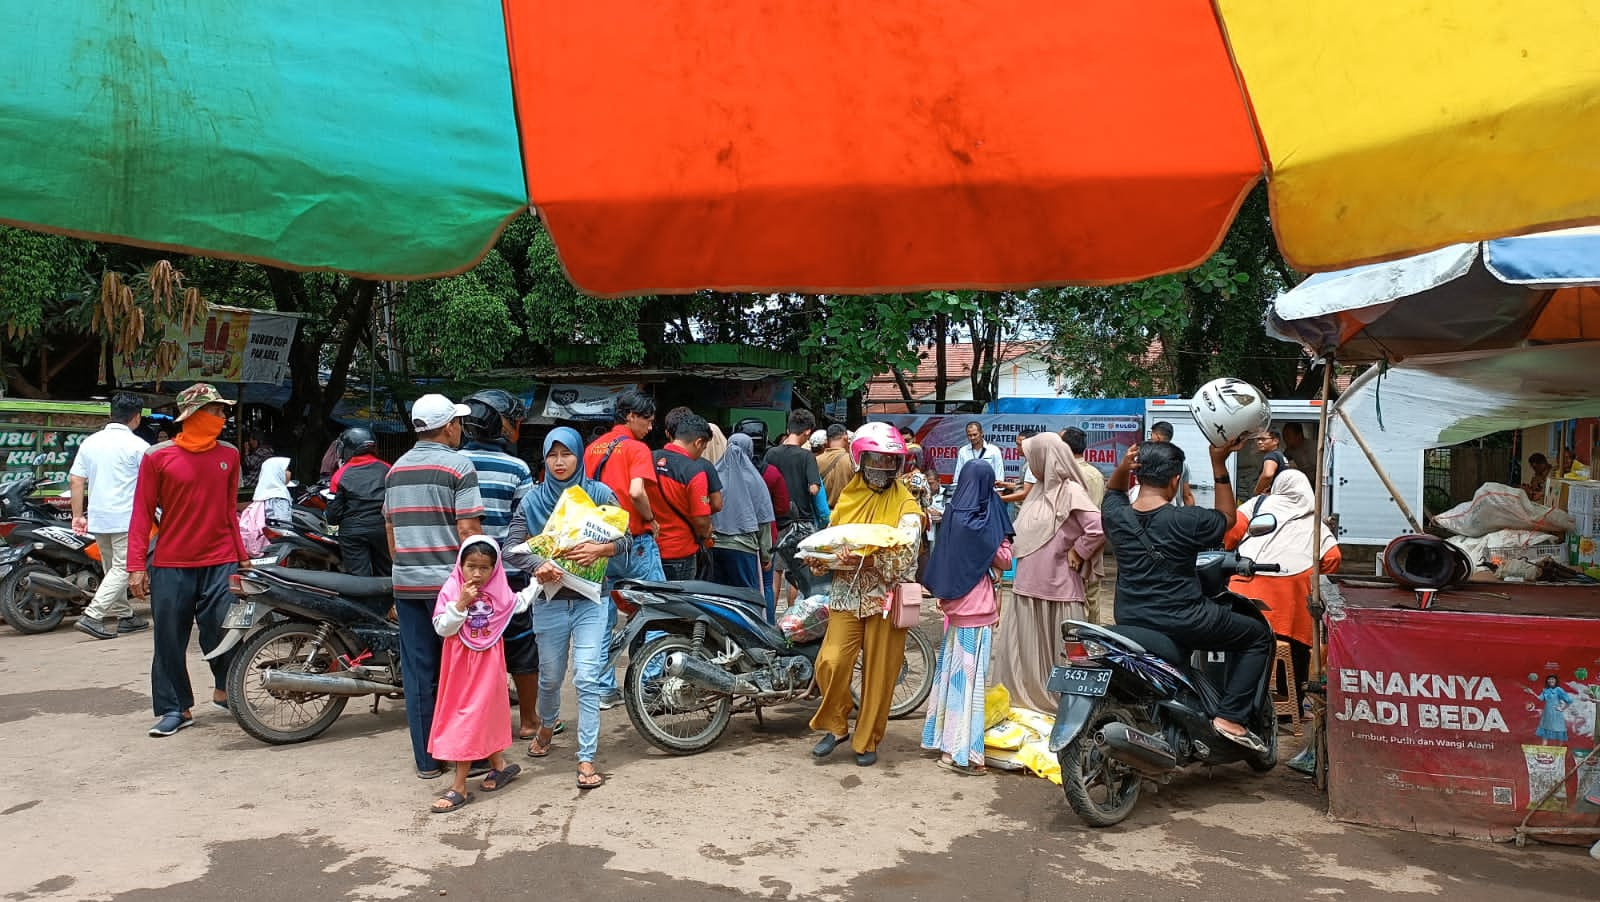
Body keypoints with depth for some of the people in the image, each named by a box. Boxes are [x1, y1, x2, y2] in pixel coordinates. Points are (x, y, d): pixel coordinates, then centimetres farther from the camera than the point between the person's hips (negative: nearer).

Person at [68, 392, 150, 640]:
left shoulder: (90, 442, 8)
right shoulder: (137, 445, -9)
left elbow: (76, 480, 7)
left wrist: (78, 515, 11)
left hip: (98, 518, 7)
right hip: (126, 517, -7)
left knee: (113, 568, 16)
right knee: (124, 567, -3)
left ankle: (124, 615, 24)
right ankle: (92, 616, -13)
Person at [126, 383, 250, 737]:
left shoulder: (229, 455, 7)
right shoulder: (157, 457, -2)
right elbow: (142, 513, -2)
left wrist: (242, 556, 13)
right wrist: (136, 566, -7)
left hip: (221, 563, 2)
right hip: (171, 565, -2)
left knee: (224, 635, 0)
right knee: (170, 641, 5)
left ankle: (224, 690, 25)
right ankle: (176, 708, 17)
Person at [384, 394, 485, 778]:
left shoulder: (396, 469, 12)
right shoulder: (458, 466, -8)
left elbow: (390, 530, 15)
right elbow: (468, 531, -14)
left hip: (407, 584, 6)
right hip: (449, 583, -5)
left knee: (419, 673, 8)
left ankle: (427, 759, 14)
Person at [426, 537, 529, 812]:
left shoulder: (499, 592, -1)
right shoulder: (451, 590, -7)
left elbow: (522, 604, 17)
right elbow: (442, 628, -13)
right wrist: (461, 603, -23)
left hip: (488, 663, -1)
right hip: (459, 664, 1)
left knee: (472, 719, -3)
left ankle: (459, 787, 0)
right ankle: (499, 766, 33)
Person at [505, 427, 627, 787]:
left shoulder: (600, 494, 0)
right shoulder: (533, 499, 3)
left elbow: (625, 540, -2)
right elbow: (511, 547, -3)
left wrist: (600, 549, -23)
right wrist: (538, 565, -22)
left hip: (590, 599, -2)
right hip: (550, 599, 2)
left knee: (587, 679, -8)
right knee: (550, 676, 16)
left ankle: (587, 760, 0)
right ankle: (547, 724, 47)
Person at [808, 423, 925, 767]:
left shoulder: (905, 506, -2)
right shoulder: (847, 499, 12)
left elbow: (903, 560, -14)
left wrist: (865, 555, -28)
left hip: (886, 599, -3)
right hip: (847, 596, 3)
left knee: (878, 674, 4)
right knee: (831, 664, -9)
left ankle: (867, 740, 22)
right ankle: (835, 725, 15)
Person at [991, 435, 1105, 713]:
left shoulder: (1070, 491, -13)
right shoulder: (1039, 491, 11)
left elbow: (1098, 529, -23)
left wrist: (1077, 552, -12)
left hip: (1057, 587, -7)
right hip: (1028, 585, 7)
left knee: (1059, 650, 5)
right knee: (1023, 647, 12)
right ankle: (1024, 698, 23)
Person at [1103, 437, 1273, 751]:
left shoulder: (1116, 515, -5)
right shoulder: (1186, 520, -17)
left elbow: (1113, 491, 20)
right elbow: (1227, 518, 3)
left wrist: (1122, 466, -2)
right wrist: (1219, 464, -1)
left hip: (1129, 620, 6)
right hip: (1180, 624, -5)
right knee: (1259, 635, 13)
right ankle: (1230, 716, 2)